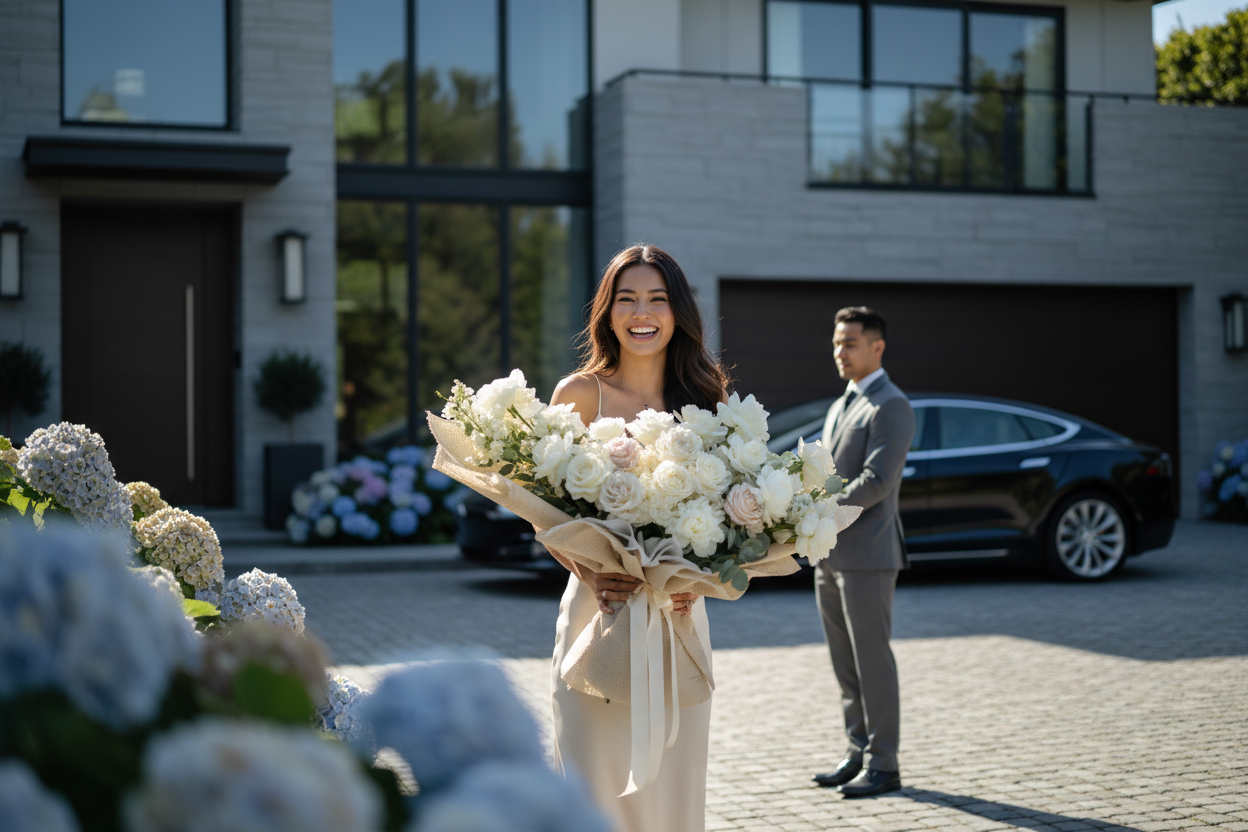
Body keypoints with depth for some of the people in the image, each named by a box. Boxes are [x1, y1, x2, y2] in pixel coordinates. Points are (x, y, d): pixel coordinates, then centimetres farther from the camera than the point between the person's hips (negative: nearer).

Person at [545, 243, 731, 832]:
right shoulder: (579, 395, -2)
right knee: (597, 778, -2)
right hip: (598, 609, -2)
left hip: (679, 617, 3)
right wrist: (591, 577, -19)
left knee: (672, 778, 8)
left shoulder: (708, 397, 6)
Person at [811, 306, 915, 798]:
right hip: (829, 554, 9)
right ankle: (859, 753, 19)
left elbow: (876, 482, -19)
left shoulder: (891, 407, -10)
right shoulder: (841, 406, 19)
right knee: (845, 664, 11)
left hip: (866, 554, -9)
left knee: (871, 660, -4)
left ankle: (883, 765, 2)